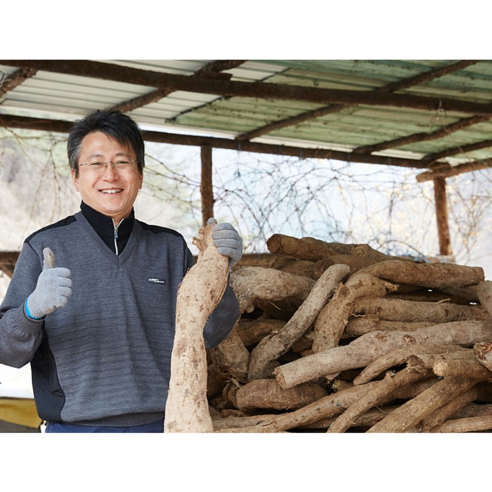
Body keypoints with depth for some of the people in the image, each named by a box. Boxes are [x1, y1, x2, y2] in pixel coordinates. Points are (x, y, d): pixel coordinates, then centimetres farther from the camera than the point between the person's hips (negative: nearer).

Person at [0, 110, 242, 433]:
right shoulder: (45, 247, 0)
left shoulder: (171, 247, 9)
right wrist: (33, 309, -26)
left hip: (162, 425, 2)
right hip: (75, 428, -2)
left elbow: (209, 335, 5)